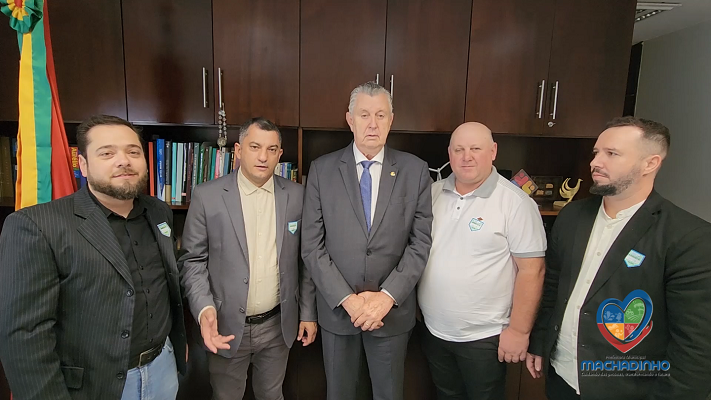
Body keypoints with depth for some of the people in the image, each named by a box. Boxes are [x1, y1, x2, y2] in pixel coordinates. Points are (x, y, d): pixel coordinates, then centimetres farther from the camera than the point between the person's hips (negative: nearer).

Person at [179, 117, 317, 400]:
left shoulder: (296, 195, -4)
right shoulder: (207, 196, -10)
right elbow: (192, 260, -5)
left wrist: (308, 312, 4)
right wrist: (204, 309, -19)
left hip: (279, 324, 2)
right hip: (226, 326, -1)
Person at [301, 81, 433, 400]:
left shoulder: (415, 171, -4)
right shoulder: (322, 170, -5)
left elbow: (420, 242, -6)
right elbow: (312, 245, -7)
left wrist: (387, 296, -14)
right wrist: (346, 299, -13)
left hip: (393, 310, 0)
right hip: (336, 308, 0)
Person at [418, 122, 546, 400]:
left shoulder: (515, 203, -14)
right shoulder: (433, 193, 0)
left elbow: (531, 270, -14)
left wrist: (519, 330, -13)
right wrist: (414, 308, 6)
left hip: (484, 337, -4)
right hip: (433, 330, 5)